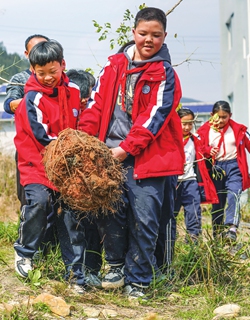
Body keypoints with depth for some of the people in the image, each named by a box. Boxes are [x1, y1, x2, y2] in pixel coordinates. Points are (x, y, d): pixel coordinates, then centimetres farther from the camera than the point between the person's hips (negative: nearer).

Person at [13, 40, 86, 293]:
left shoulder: (73, 91, 6)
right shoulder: (32, 99, -9)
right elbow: (42, 135, -15)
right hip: (39, 163, -4)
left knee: (71, 213, 1)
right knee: (39, 201, -26)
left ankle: (75, 274, 9)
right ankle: (24, 252, -1)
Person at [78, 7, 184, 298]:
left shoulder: (165, 74, 1)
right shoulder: (114, 66, 12)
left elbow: (154, 116, -8)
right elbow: (97, 102, 9)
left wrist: (127, 148, -16)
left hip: (146, 157, -3)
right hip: (109, 154, 3)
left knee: (144, 219, -3)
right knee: (108, 211, 3)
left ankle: (137, 281, 10)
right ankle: (117, 265, 26)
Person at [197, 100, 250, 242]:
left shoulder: (238, 129, 2)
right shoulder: (205, 131, 1)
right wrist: (209, 151, -19)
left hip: (234, 167, -2)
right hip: (216, 169, 2)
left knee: (233, 196, -22)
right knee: (217, 202, 9)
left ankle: (231, 229, -33)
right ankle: (217, 234, 21)